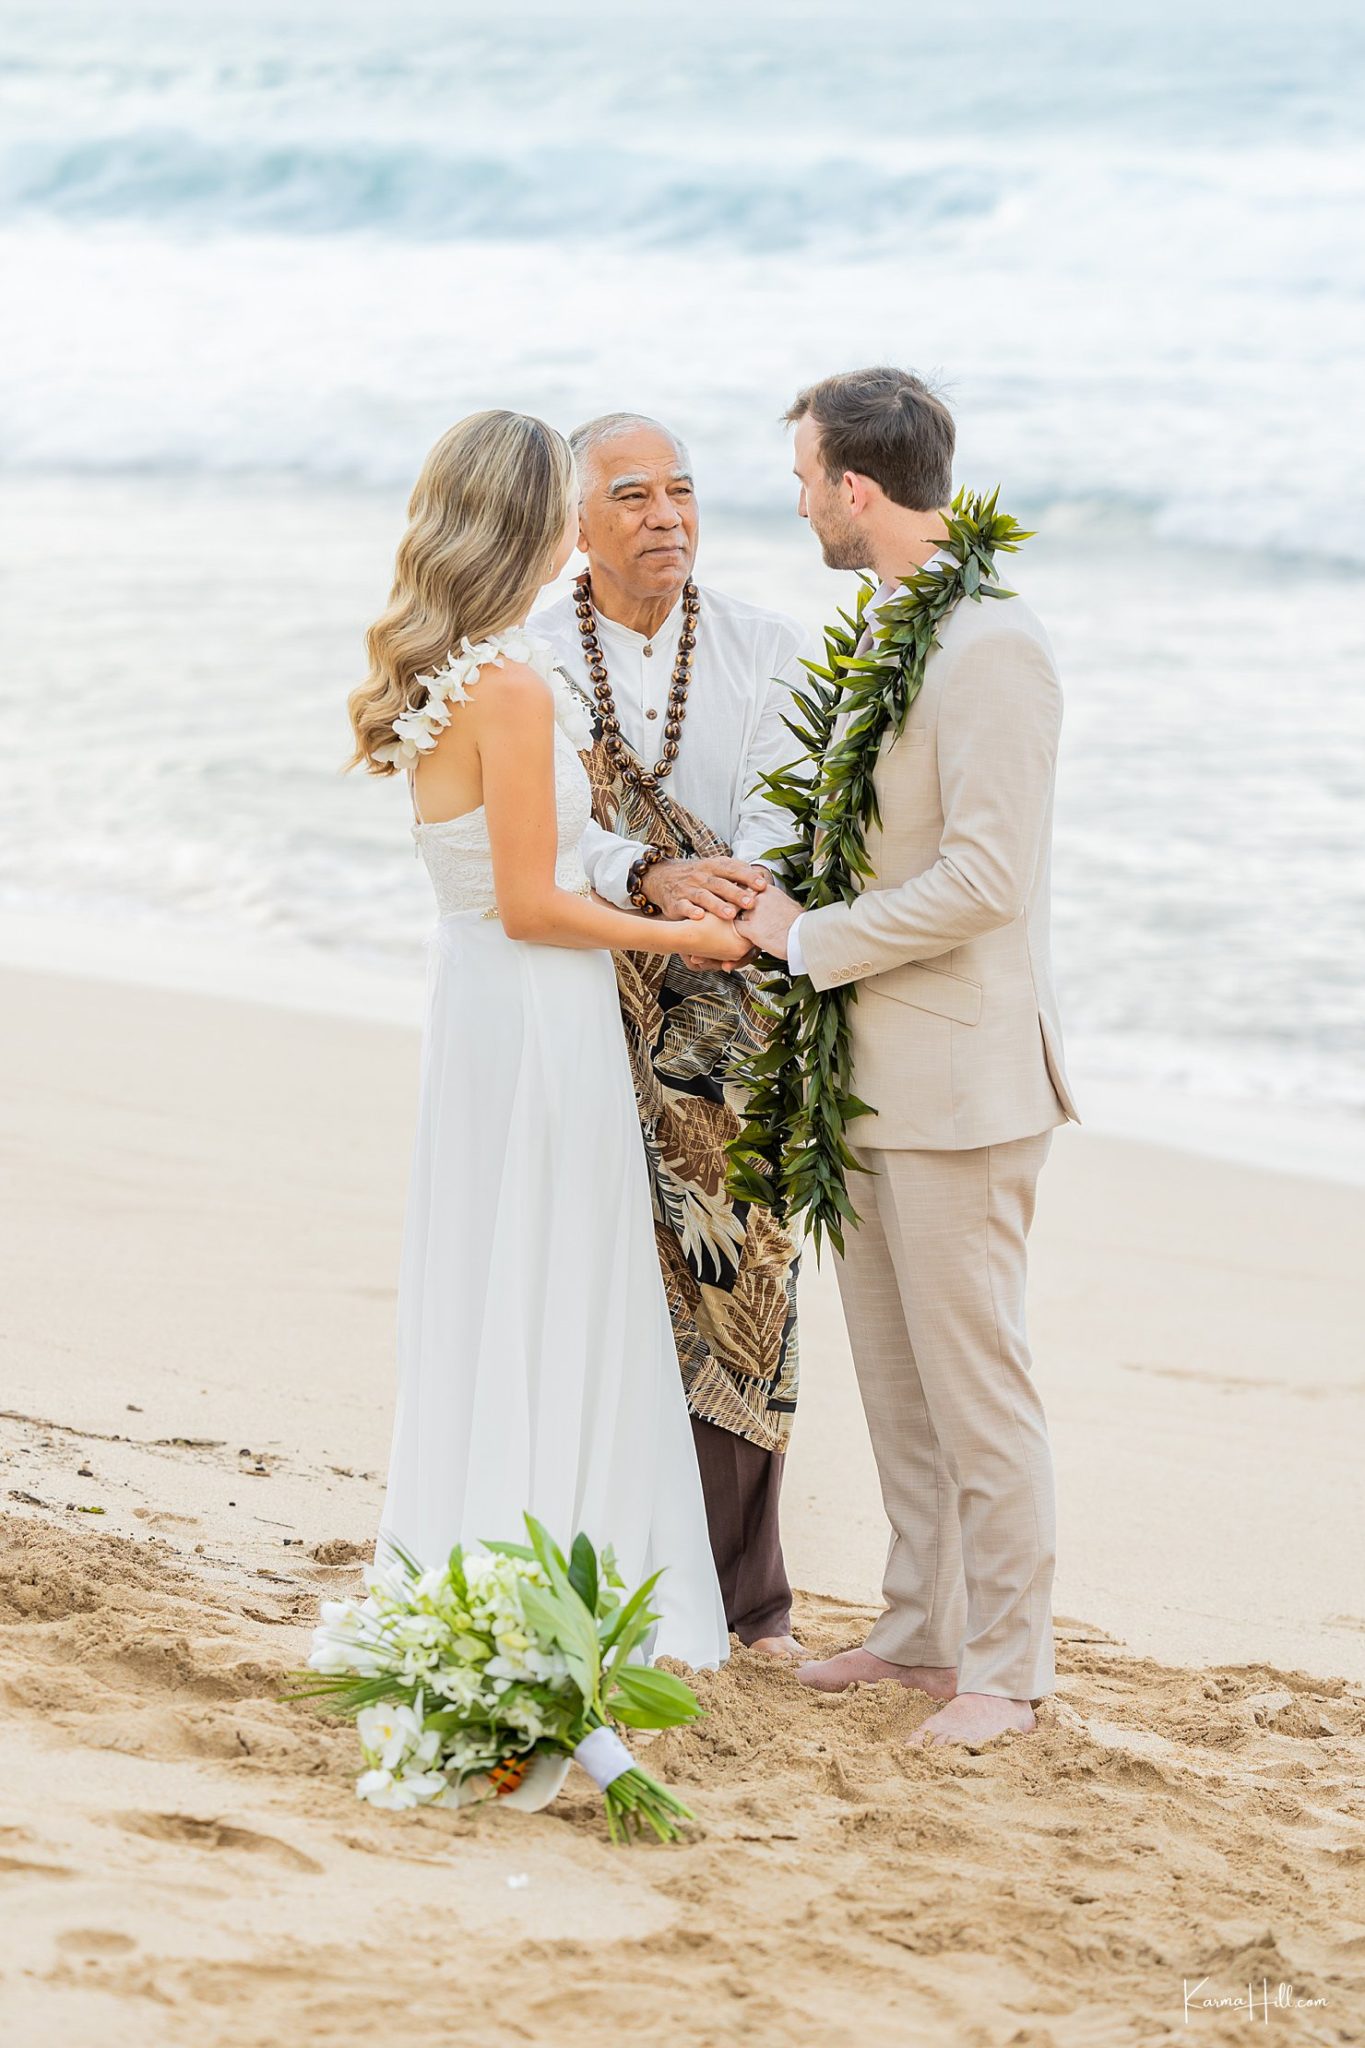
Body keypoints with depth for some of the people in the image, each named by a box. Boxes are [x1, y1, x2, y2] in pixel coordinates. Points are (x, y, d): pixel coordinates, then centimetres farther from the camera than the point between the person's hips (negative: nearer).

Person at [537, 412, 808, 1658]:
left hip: (732, 1012, 1)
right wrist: (652, 876, -31)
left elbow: (780, 804, -7)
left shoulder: (765, 651, 6)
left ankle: (744, 1590, 11)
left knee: (741, 1289, 1)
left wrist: (741, 889, -30)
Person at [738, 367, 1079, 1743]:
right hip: (866, 1067, 9)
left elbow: (981, 878, -23)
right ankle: (924, 1626, 25)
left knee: (973, 1377, -2)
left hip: (956, 1077, -9)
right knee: (893, 1375, 15)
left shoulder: (990, 647, -18)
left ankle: (1005, 1665, 7)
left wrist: (810, 937, -15)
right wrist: (778, 897, 11)